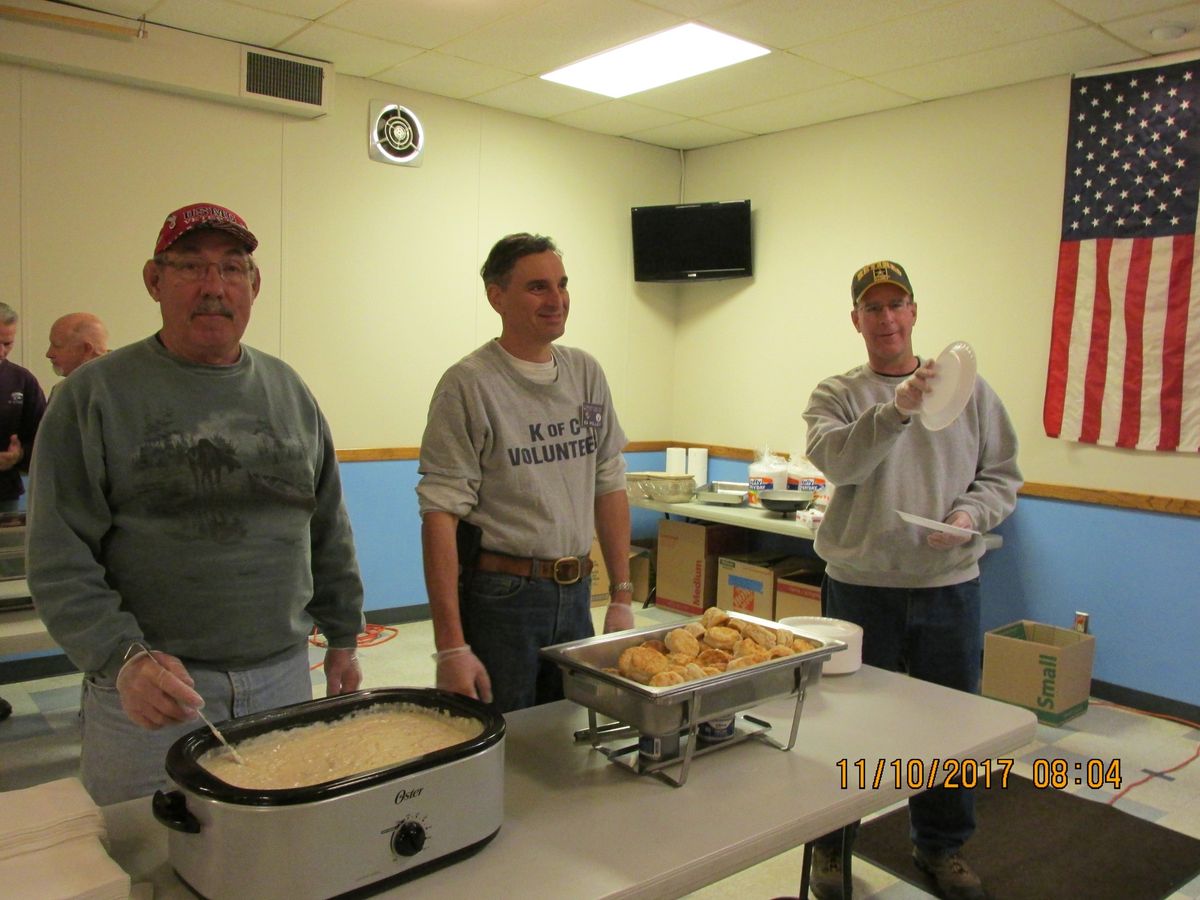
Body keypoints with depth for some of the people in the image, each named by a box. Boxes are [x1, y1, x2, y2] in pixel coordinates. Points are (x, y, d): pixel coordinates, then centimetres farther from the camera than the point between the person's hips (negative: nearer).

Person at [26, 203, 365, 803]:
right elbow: (60, 562, -8)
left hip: (284, 678, 4)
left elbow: (329, 532, 13)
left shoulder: (287, 389, 8)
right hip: (150, 688, -3)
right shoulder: (95, 395, -4)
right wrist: (122, 658, -20)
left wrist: (343, 638, 13)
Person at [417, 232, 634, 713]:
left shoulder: (586, 373, 7)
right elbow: (440, 514, -15)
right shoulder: (469, 383, -11)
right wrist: (451, 647, -18)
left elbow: (609, 487, 11)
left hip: (576, 594, 6)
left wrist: (622, 597, 8)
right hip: (499, 599, -5)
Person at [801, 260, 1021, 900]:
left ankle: (940, 845, 37)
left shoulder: (968, 389, 6)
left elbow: (1002, 475, 6)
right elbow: (836, 459, -20)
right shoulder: (836, 395, -1)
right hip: (860, 587, -2)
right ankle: (831, 844, 31)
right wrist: (897, 409, -32)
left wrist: (969, 516, -12)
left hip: (949, 586, 2)